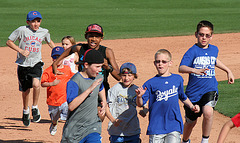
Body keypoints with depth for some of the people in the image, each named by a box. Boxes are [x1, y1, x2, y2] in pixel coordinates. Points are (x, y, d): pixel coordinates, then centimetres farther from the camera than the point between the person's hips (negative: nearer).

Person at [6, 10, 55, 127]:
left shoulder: (44, 32, 3)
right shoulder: (22, 30, -7)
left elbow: (49, 42, 24)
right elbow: (9, 42, -3)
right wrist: (21, 51, -13)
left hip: (36, 63, 1)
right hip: (23, 64, -1)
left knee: (36, 84, -26)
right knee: (25, 90, 8)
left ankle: (35, 108, -5)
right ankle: (25, 111, 35)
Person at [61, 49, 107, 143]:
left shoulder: (98, 78, 4)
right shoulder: (74, 81, -17)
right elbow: (71, 106, -29)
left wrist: (104, 102, 15)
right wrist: (90, 89, -29)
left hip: (93, 126, 4)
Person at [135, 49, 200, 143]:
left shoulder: (178, 79, 9)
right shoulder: (151, 83, -1)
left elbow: (182, 97, 27)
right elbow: (140, 104, -7)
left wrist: (192, 107, 13)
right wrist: (139, 97, -28)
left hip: (174, 126, 1)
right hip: (156, 127, -1)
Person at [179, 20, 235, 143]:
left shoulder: (214, 49, 5)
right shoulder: (192, 51, -12)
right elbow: (181, 68, -28)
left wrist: (228, 71, 30)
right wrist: (195, 70, -46)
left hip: (210, 89, 2)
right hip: (193, 91, -2)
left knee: (208, 112, -28)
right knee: (191, 121, 13)